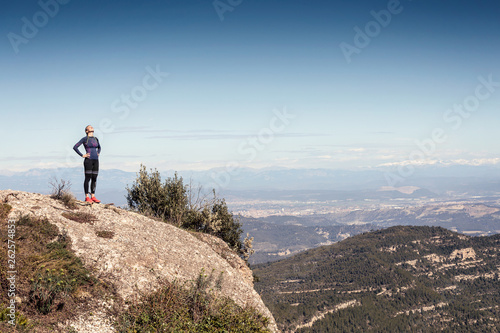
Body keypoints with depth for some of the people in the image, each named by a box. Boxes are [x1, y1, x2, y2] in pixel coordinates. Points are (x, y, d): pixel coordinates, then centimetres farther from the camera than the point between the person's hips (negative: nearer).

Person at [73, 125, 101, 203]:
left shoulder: (96, 139, 15)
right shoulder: (85, 139, -3)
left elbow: (99, 147, 34)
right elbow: (75, 147, -6)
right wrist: (82, 155, -8)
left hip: (96, 160, 6)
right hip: (88, 160, -6)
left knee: (94, 179, 5)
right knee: (88, 178, -5)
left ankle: (93, 196, 11)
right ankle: (87, 197, -2)